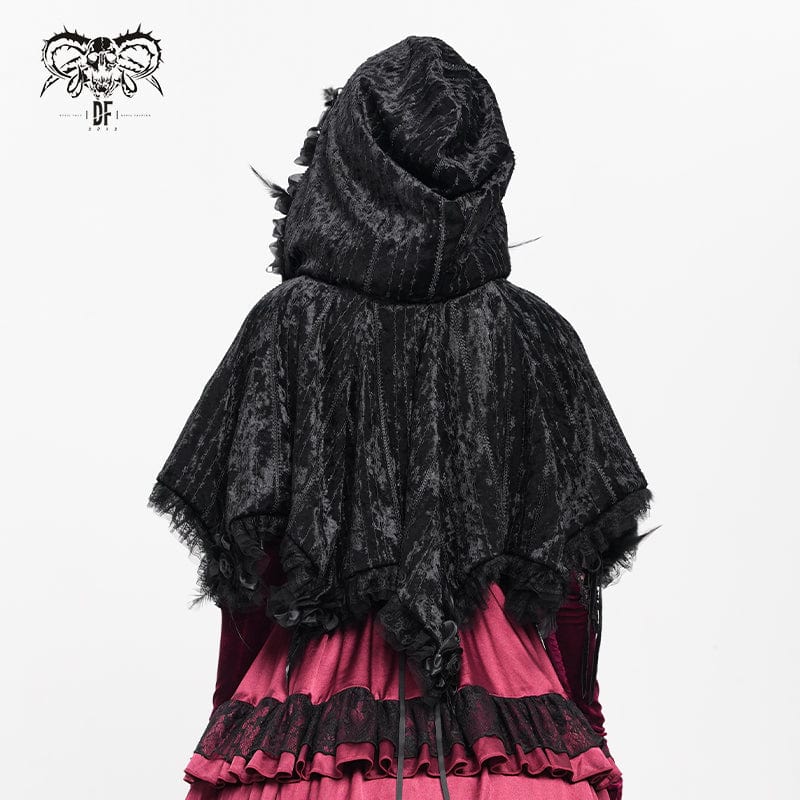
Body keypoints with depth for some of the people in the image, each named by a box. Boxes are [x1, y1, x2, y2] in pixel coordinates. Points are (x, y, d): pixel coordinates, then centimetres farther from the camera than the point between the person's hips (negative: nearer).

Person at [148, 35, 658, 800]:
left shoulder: (288, 326, -7)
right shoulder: (534, 336, -4)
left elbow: (242, 551, -3)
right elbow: (571, 567, 1)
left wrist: (242, 715, 12)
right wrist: (575, 732, 15)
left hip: (316, 690, -1)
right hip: (508, 722, 1)